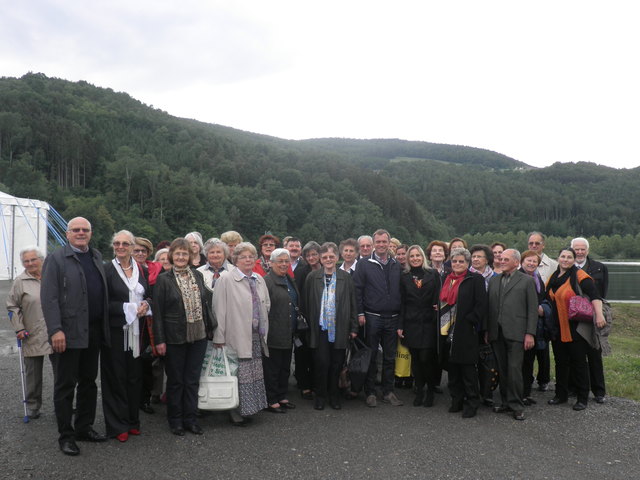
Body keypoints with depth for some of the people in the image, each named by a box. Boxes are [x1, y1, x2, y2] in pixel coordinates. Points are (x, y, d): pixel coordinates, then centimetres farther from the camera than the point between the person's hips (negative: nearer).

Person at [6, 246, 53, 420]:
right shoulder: (20, 281, -1)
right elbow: (12, 306, 3)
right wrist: (19, 329, -5)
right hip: (33, 337, -2)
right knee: (33, 374, 6)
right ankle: (33, 406, 20)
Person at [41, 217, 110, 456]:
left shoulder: (97, 257, 13)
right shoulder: (56, 259, -5)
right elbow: (49, 297, -12)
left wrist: (104, 327, 9)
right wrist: (55, 329, -20)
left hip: (94, 332, 6)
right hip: (69, 333, -6)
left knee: (88, 381, 15)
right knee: (65, 384, 5)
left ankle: (84, 427, 29)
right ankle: (66, 435, 16)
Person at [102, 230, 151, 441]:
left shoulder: (142, 270, 10)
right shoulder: (107, 270, -4)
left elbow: (149, 296, 17)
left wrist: (146, 304, -4)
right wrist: (127, 308, -17)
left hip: (137, 330, 4)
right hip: (115, 330, -4)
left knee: (135, 376, 9)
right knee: (116, 377, 2)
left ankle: (133, 420, 22)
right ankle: (117, 425, 12)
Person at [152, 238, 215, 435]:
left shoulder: (198, 276, 7)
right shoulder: (164, 280, -5)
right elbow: (158, 312, -7)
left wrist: (209, 327, 7)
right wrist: (159, 340, -10)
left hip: (198, 336, 4)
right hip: (175, 338, -3)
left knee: (193, 380, 11)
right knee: (175, 380, 9)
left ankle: (191, 419, 23)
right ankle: (175, 420, 24)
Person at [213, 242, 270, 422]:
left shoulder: (259, 279, 11)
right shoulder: (226, 279, -8)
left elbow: (266, 304, 19)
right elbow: (220, 310, -11)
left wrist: (263, 329, 13)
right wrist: (219, 338, -13)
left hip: (256, 336, 6)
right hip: (237, 337, -6)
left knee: (255, 374, 11)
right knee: (240, 375, -2)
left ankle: (249, 407, 24)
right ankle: (239, 411, 12)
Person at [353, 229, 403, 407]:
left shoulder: (397, 265, 9)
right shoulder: (364, 264, -1)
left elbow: (400, 291, 11)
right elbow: (357, 289, -3)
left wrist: (401, 316, 6)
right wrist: (360, 313, -10)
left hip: (392, 318, 3)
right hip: (372, 317, -3)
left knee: (390, 357, 10)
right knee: (371, 356, 5)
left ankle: (388, 392, 21)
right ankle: (370, 393, 15)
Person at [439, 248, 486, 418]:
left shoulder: (475, 279, -4)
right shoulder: (446, 279, 14)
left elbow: (481, 305, -10)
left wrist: (468, 321, -15)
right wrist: (441, 321, 10)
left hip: (466, 332, -6)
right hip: (448, 332, 6)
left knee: (468, 368, 0)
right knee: (452, 367, 12)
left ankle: (472, 403, 11)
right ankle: (456, 400, 24)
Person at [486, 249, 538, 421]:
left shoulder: (527, 281, 2)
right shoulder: (494, 281, 16)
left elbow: (533, 309, -2)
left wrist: (530, 334, -8)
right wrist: (487, 331, 10)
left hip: (516, 333, -4)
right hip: (496, 333, 5)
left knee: (514, 369, -6)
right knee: (502, 370, 9)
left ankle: (516, 406, 5)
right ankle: (506, 402, 19)